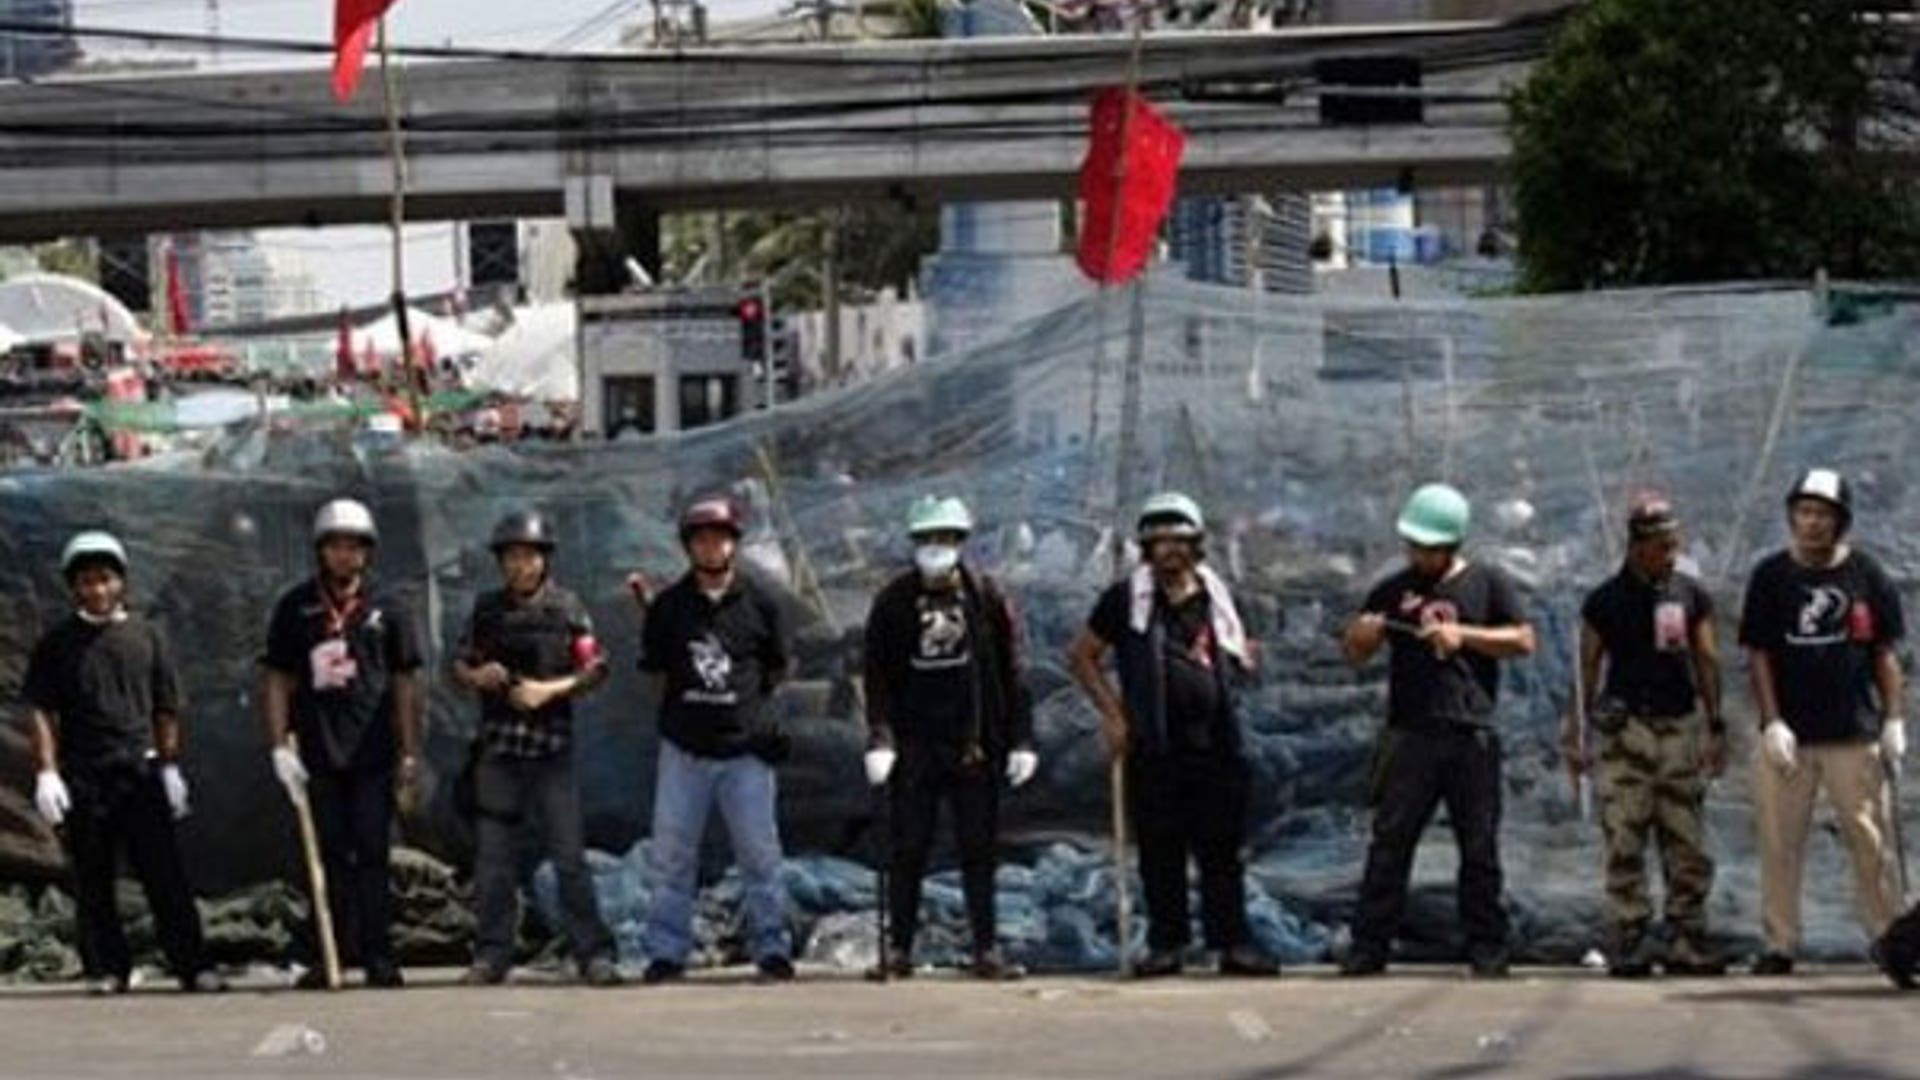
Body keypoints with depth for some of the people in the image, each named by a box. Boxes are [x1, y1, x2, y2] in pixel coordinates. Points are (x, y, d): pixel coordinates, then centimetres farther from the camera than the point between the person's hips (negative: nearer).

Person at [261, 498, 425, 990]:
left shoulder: (386, 609, 6)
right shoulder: (295, 608, 6)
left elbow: (405, 684, 8)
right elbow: (277, 681, 6)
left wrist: (409, 754, 4)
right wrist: (280, 746, -3)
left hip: (373, 751, 0)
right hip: (317, 751, 1)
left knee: (373, 855, -1)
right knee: (327, 856, 3)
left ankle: (378, 956, 2)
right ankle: (324, 957, 6)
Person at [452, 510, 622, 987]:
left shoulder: (566, 608, 1)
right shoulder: (486, 609, 8)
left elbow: (596, 670, -1)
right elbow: (459, 666, 13)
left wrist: (551, 689, -15)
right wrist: (477, 677, -9)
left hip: (552, 747, -3)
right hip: (498, 748, 3)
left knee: (569, 854, -4)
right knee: (494, 857, 5)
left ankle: (593, 953, -1)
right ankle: (491, 955, 11)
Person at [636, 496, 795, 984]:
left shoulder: (759, 605, 1)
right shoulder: (668, 606, 2)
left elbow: (776, 670, 10)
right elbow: (655, 672, 11)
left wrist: (742, 703, 5)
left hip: (745, 749, -1)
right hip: (684, 750, 1)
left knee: (760, 854, 1)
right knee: (672, 857, 3)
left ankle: (771, 948, 9)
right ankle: (666, 952, 10)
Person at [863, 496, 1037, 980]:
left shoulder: (986, 597, 4)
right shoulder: (894, 602, 4)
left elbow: (1011, 674, 4)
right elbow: (878, 676, 2)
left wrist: (1020, 740, -1)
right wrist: (879, 739, -10)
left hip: (974, 746, 0)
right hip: (914, 746, 0)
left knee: (979, 850, 2)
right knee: (907, 851, 2)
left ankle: (987, 949, 6)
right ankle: (900, 949, 8)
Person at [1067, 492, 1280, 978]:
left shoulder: (1214, 598, 13)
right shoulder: (1127, 599, 2)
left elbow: (1231, 661, 26)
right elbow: (1082, 655, 6)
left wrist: (1242, 662, 2)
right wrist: (1112, 712, -2)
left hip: (1215, 742, 2)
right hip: (1154, 747, -2)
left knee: (1222, 848, 2)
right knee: (1160, 851, 1)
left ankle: (1233, 942, 5)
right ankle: (1166, 943, 8)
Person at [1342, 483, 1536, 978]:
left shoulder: (1487, 584, 9)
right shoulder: (1394, 590, 13)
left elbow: (1523, 640, 2)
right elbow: (1355, 655, 16)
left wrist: (1464, 635, -9)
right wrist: (1362, 635, -8)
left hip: (1472, 737, -1)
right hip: (1409, 735, 1)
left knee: (1480, 847, 2)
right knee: (1389, 842, -4)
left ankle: (1486, 948, 8)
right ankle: (1370, 946, -4)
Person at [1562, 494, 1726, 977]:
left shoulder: (1691, 595, 10)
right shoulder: (1606, 601, 3)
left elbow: (1706, 662, 11)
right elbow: (1587, 667, 5)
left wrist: (1715, 726, 6)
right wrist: (1576, 730, 1)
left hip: (1681, 727, 3)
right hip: (1627, 729, -3)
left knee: (1688, 843, 2)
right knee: (1625, 844, -5)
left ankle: (1687, 942, 6)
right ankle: (1628, 942, -3)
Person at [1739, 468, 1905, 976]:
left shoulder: (1866, 574, 6)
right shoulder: (1771, 575, 5)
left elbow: (1885, 653, 9)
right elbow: (1758, 655, 4)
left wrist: (1893, 720, 1)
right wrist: (1772, 722, -6)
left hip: (1856, 734, 0)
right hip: (1788, 735, 0)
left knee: (1869, 839, 0)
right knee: (1780, 841, 0)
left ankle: (1888, 936, 7)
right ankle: (1780, 943, 7)